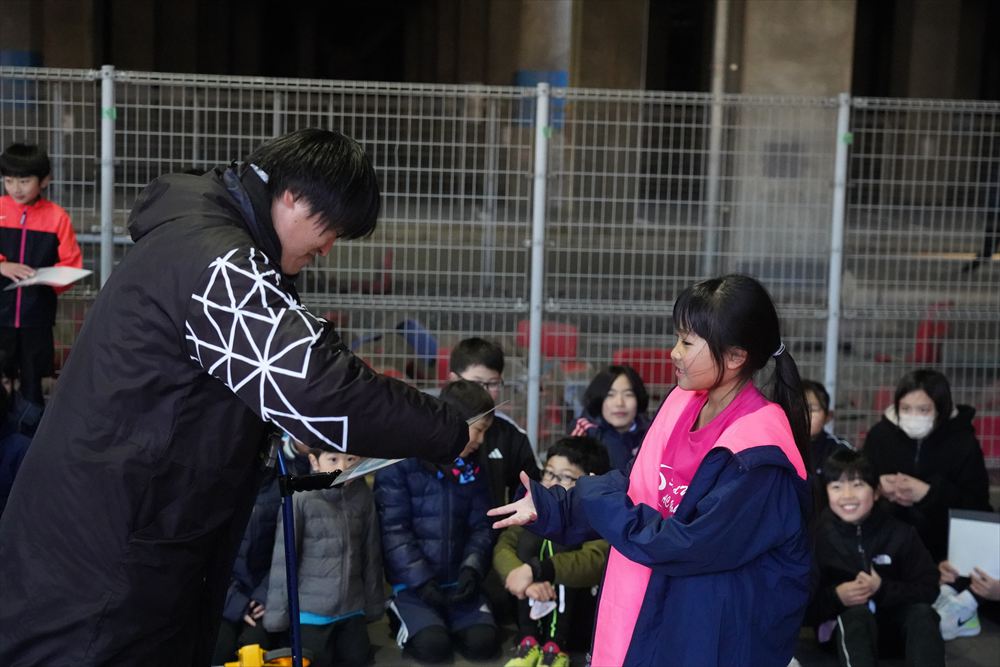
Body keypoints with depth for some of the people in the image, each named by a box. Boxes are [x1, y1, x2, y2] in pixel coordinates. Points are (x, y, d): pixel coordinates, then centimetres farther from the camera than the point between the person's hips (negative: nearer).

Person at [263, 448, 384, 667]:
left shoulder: (363, 496, -2)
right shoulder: (301, 498, -14)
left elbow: (371, 555, 7)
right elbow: (283, 557, -10)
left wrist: (373, 605, 12)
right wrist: (278, 612, -8)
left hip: (352, 607, 4)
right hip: (310, 607, -4)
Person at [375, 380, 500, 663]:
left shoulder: (471, 467, 9)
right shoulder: (400, 462, -10)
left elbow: (481, 527, 9)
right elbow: (393, 530, -13)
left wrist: (472, 568, -10)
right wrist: (421, 580, -18)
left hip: (457, 580, 5)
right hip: (411, 581, -4)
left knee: (482, 642, -18)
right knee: (432, 646, -25)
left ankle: (445, 619, 13)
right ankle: (402, 614, 7)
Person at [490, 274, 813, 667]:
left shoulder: (758, 457, -24)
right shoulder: (684, 404, 2)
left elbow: (689, 545, -24)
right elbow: (640, 489, 9)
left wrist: (598, 500, -15)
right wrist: (550, 507, -1)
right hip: (661, 608, 7)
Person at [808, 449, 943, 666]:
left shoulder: (899, 532, -3)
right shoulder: (818, 535, -10)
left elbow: (929, 589, -6)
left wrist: (882, 590, -19)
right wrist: (836, 597, -26)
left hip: (894, 625, 3)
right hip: (845, 626, -2)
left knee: (921, 612, -27)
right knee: (857, 614, -34)